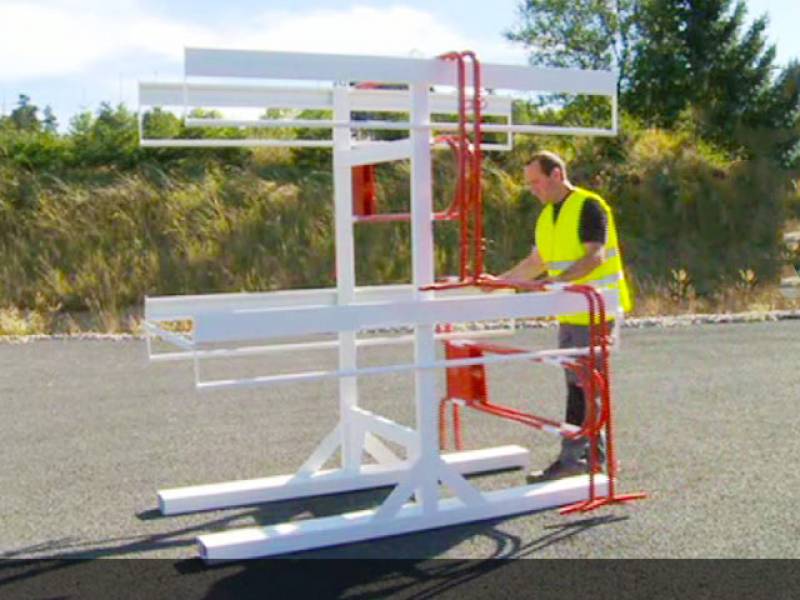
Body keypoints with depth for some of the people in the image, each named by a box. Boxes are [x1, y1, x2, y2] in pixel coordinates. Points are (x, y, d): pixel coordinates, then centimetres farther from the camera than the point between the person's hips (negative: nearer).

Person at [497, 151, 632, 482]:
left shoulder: (589, 206, -12)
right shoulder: (547, 215, 14)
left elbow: (595, 257, -22)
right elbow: (536, 262, 21)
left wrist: (561, 280, -35)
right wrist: (499, 281, 13)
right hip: (569, 314, 9)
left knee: (581, 384, -7)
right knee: (580, 384, 11)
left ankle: (571, 458, -3)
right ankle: (594, 452, 20)